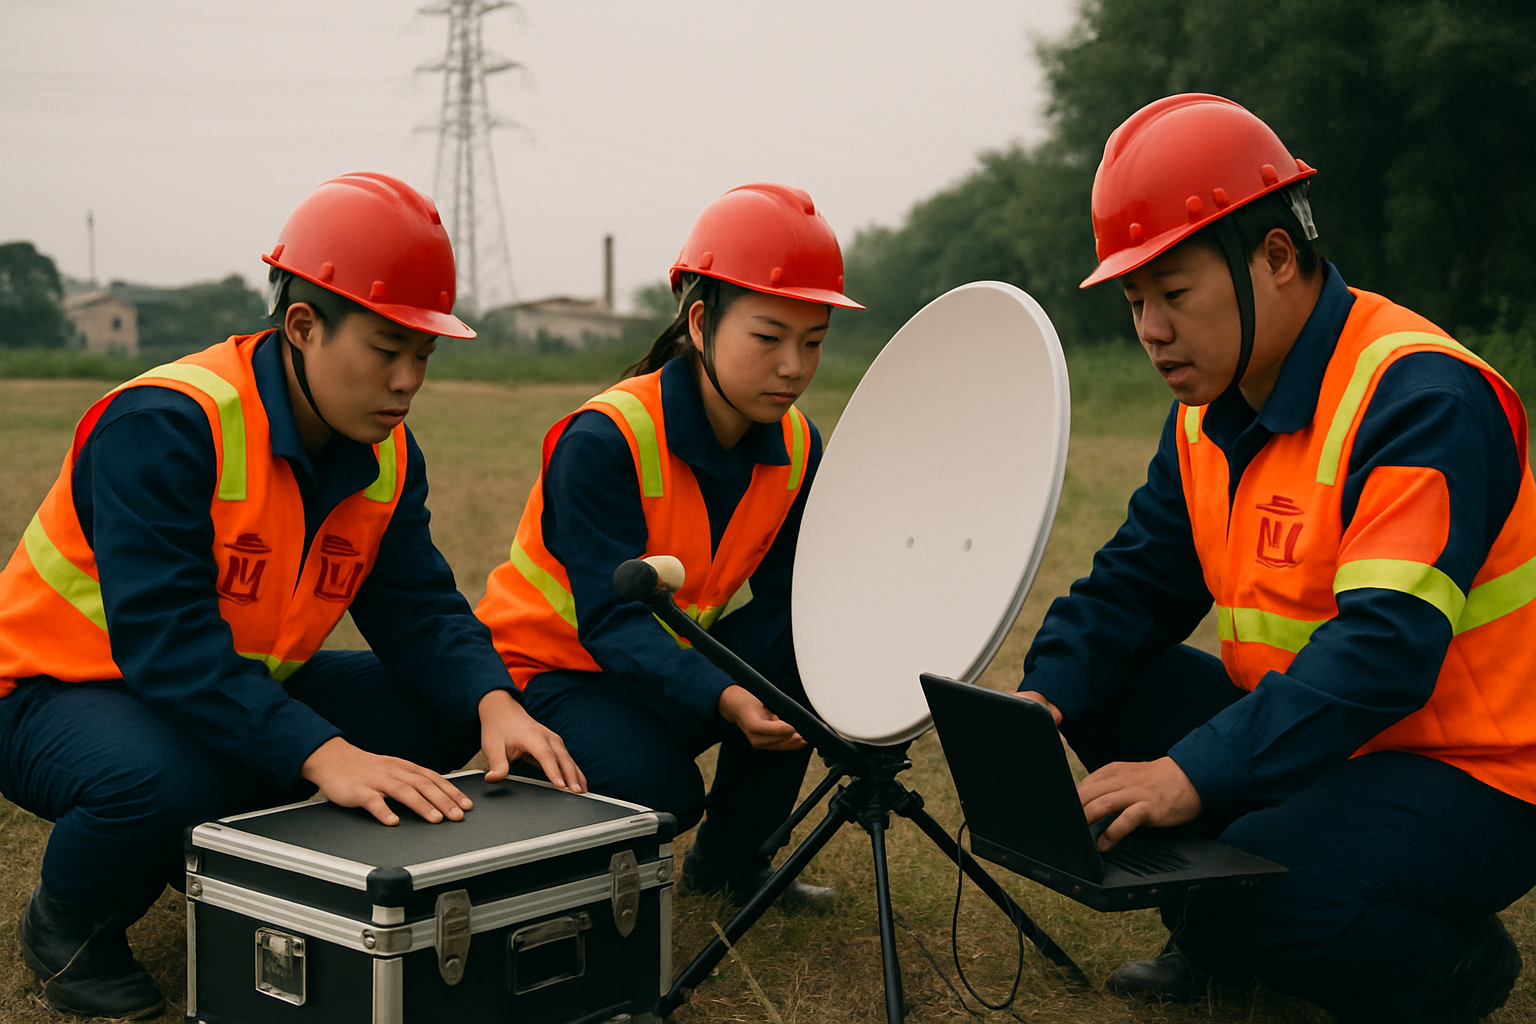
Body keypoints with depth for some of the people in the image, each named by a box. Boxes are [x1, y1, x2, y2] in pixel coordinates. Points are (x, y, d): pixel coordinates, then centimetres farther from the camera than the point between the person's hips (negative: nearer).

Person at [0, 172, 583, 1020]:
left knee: (444, 716, -7)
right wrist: (323, 753, -47)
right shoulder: (166, 423, -28)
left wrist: (492, 702, -30)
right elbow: (164, 635, -37)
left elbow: (419, 609, -8)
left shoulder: (386, 458, -3)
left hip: (247, 686, 8)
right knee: (167, 780, -40)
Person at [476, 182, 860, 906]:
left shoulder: (797, 451, -8)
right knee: (657, 787, -33)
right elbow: (610, 620, -33)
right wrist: (723, 700, -50)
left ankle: (728, 858, 2)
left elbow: (774, 609, -11)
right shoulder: (604, 439, -28)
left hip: (678, 655, 6)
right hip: (550, 663, -6)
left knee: (802, 660, -21)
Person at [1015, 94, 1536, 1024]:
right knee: (1103, 689, -2)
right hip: (1311, 739, 8)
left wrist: (1196, 772, -39)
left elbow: (1383, 646, -33)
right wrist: (1044, 698, -14)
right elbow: (1135, 581, 6)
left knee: (1267, 888, -31)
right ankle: (1213, 943, 10)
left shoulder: (1422, 397, -23)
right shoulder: (1210, 409, 5)